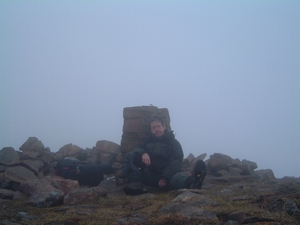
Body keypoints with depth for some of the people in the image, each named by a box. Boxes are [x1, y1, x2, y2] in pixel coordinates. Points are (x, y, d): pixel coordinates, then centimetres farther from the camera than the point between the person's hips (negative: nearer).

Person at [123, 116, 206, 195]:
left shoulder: (174, 143, 11)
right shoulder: (148, 141, 23)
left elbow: (176, 162, -2)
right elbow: (136, 149, 8)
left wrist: (165, 178, -17)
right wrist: (143, 153, -18)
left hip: (166, 176, -3)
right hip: (149, 176, 3)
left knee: (178, 177, -39)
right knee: (129, 156, -15)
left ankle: (191, 182, -73)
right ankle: (137, 184, -33)